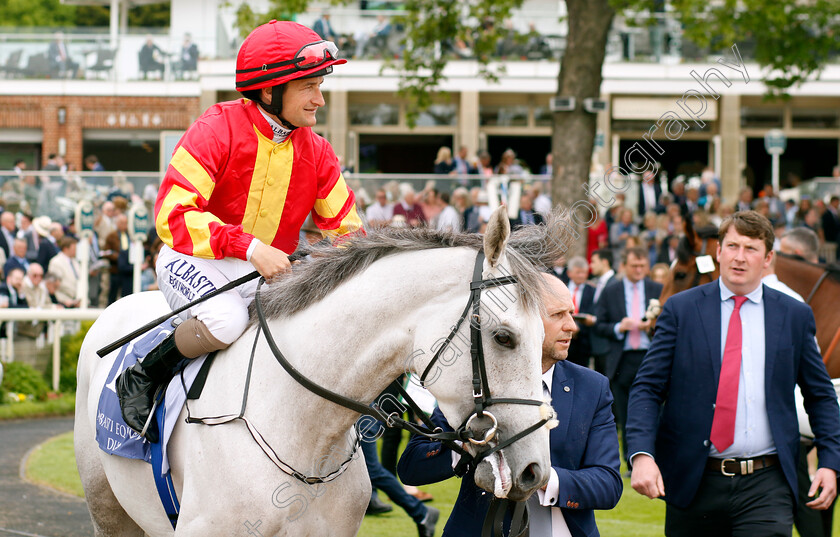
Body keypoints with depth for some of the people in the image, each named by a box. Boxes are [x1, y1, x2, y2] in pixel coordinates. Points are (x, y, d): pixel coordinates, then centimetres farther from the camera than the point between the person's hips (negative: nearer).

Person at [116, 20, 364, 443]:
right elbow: (172, 216, -24)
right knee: (226, 322, -37)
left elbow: (344, 228, 8)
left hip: (270, 270, 6)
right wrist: (249, 247, -34)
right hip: (195, 259, -6)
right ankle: (142, 376, -10)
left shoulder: (315, 151, 2)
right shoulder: (218, 130, -16)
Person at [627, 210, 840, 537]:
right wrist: (642, 455, -17)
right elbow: (647, 388, -1)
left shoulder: (795, 316, 8)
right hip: (692, 483, 0)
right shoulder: (681, 310, 3)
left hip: (766, 487, 0)